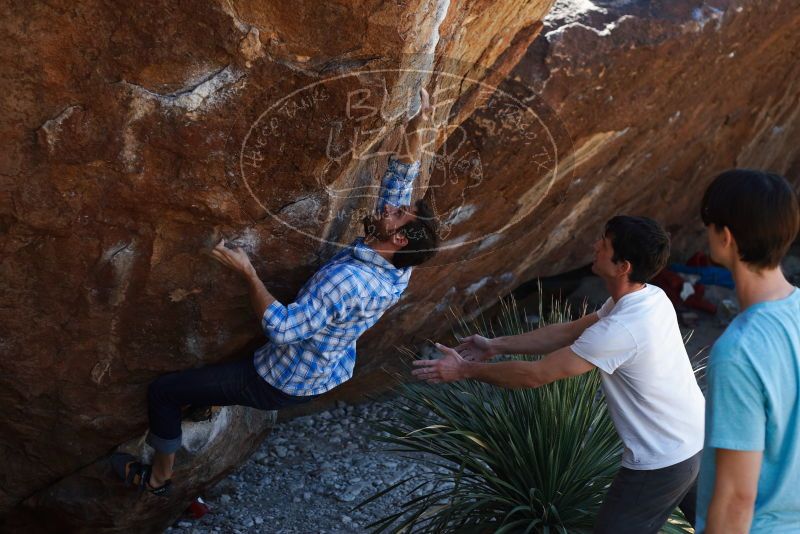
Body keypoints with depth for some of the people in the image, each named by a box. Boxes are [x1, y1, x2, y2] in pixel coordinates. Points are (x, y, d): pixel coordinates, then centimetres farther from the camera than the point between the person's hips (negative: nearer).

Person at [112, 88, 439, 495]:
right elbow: (400, 183, -5)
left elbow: (283, 329, -37)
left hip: (283, 384, -8)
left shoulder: (346, 279, -38)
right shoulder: (396, 269, -13)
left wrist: (248, 273, -32)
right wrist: (415, 132, -13)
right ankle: (218, 396, 53)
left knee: (162, 391, 5)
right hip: (330, 374, 8)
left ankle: (158, 477, 26)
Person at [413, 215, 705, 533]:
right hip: (697, 440, 9)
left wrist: (465, 370, -12)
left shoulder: (620, 331, -31)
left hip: (662, 462, -9)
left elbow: (535, 375, -24)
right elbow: (568, 332, 5)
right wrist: (495, 346, 5)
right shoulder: (650, 298, -2)